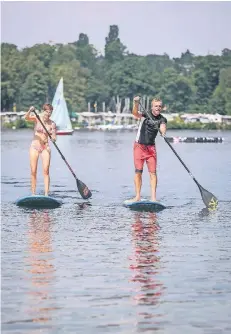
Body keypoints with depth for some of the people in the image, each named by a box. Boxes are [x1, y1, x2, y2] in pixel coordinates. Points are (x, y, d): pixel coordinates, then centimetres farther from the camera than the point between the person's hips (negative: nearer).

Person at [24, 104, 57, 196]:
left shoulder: (52, 123, 2)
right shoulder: (37, 118, -3)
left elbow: (54, 138, 1)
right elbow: (26, 118, -21)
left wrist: (53, 137, -23)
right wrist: (30, 111, -42)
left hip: (45, 147, 1)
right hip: (35, 146, -1)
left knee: (46, 171, -7)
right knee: (33, 171, 0)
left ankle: (46, 194, -9)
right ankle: (33, 193, 6)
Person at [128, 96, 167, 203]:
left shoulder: (162, 119, 3)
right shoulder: (145, 115, -6)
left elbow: (163, 128, -18)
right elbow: (135, 113, -26)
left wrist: (163, 132, -42)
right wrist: (136, 103, -47)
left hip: (151, 147, 2)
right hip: (139, 146, -2)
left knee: (153, 172, -4)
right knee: (138, 171, -2)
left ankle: (153, 198, -5)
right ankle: (137, 197, 4)